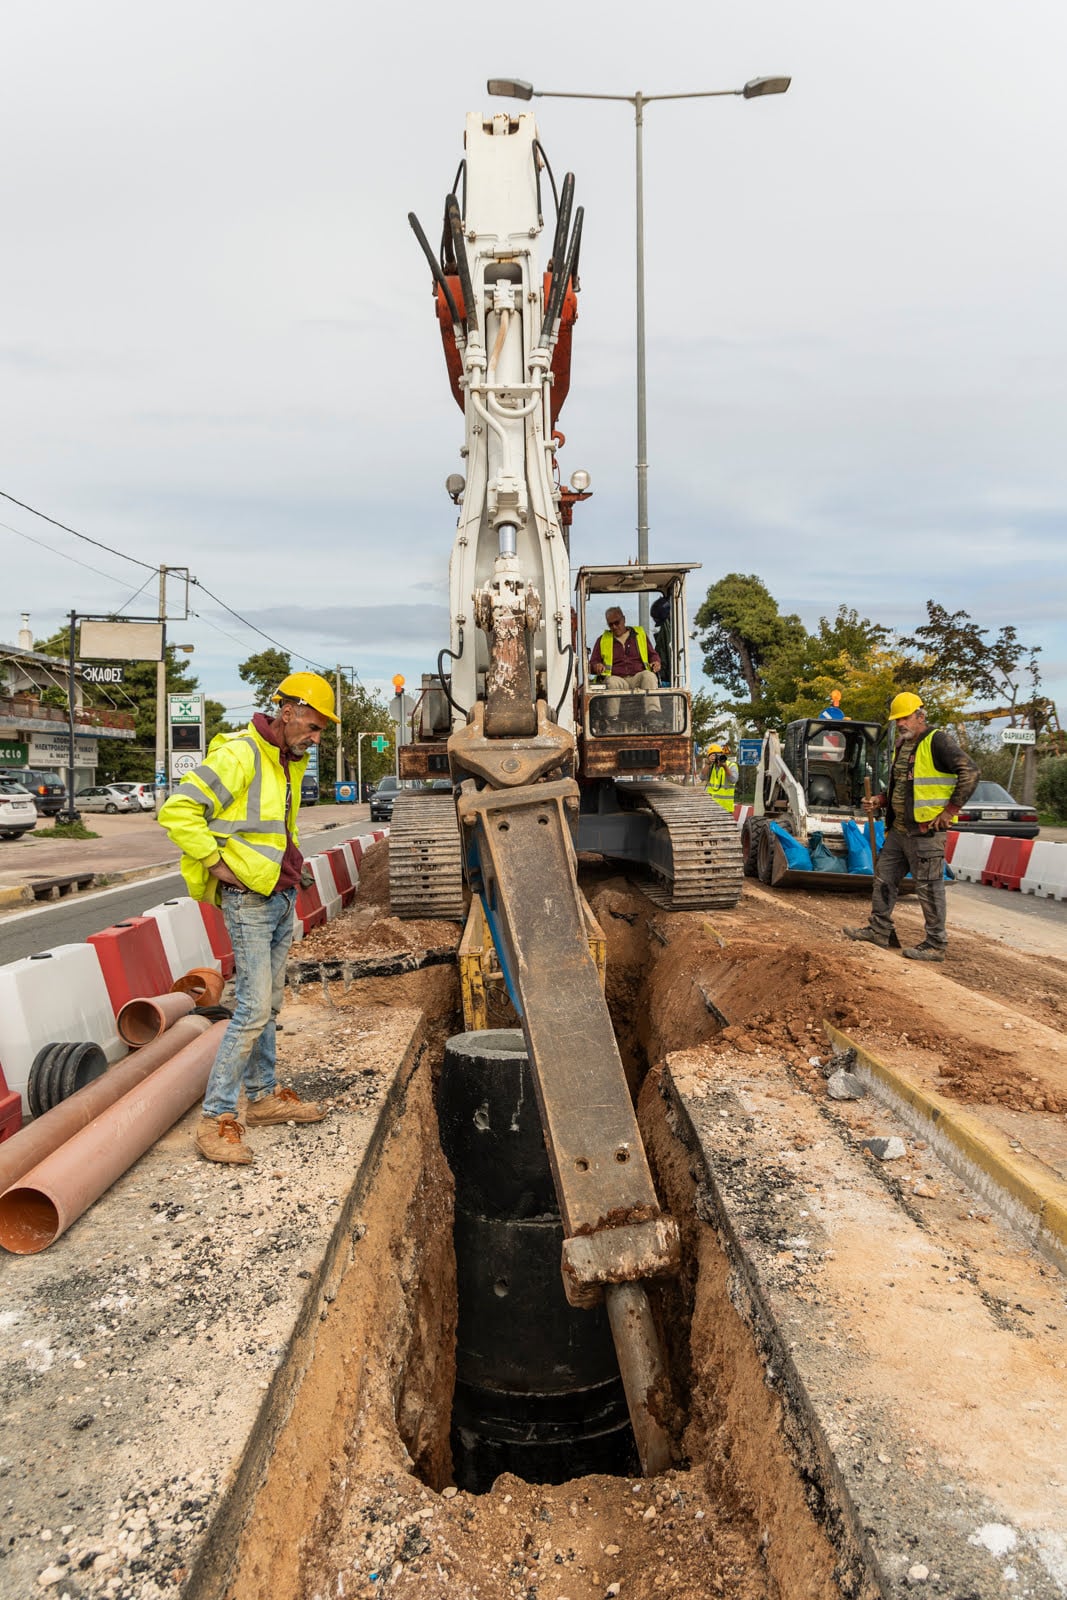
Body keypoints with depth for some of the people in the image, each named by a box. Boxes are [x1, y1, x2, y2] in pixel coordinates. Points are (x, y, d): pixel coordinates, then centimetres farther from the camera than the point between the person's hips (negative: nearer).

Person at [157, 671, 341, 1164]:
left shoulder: (290, 762, 13)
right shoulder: (238, 754, -17)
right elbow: (177, 811, -21)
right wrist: (218, 864, -19)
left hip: (282, 897, 9)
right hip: (249, 900, -9)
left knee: (268, 1005, 16)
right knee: (253, 1009, -10)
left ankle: (264, 1095, 28)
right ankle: (216, 1119, -1)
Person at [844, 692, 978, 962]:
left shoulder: (937, 741, -12)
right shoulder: (902, 746, 16)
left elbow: (970, 772, -19)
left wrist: (950, 811, -18)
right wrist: (880, 800, 10)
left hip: (926, 830, -9)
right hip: (899, 828, 9)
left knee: (929, 886, -2)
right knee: (884, 877, 14)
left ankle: (935, 945, 7)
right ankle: (880, 930, 25)